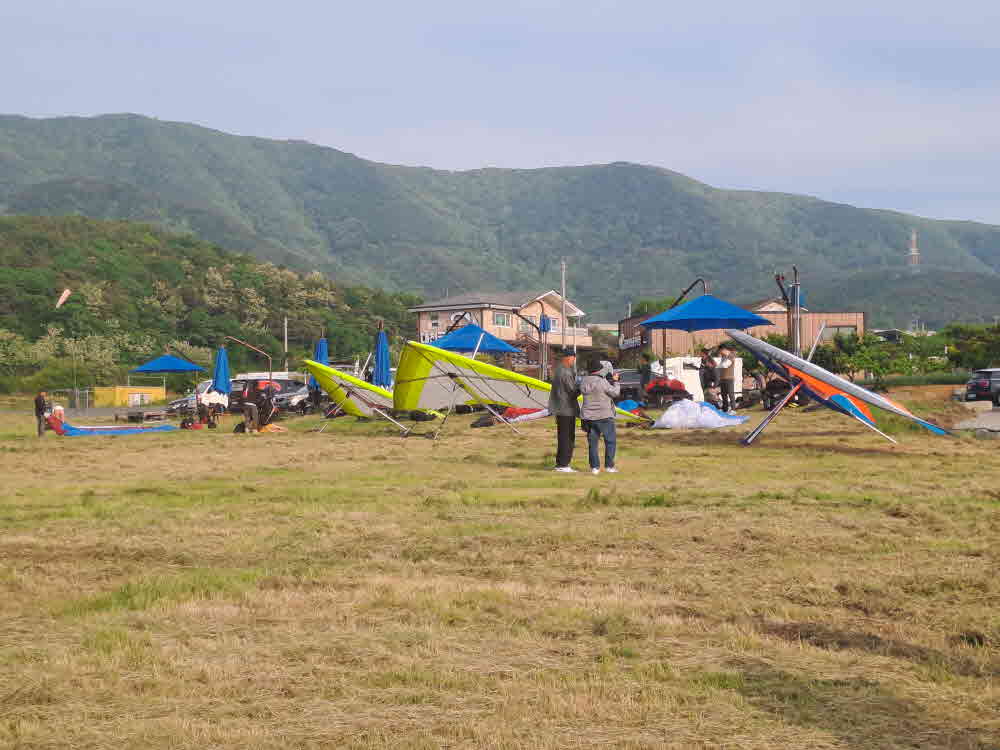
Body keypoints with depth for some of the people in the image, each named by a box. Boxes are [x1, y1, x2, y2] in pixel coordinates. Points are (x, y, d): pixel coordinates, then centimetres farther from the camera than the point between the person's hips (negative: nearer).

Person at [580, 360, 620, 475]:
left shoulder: (584, 381, 3)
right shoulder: (602, 382, -16)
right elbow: (615, 393, -8)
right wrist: (615, 381, 11)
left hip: (588, 417, 6)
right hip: (604, 416, -6)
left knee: (593, 443, 11)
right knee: (611, 441, 8)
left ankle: (594, 467, 9)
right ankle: (609, 466, 6)